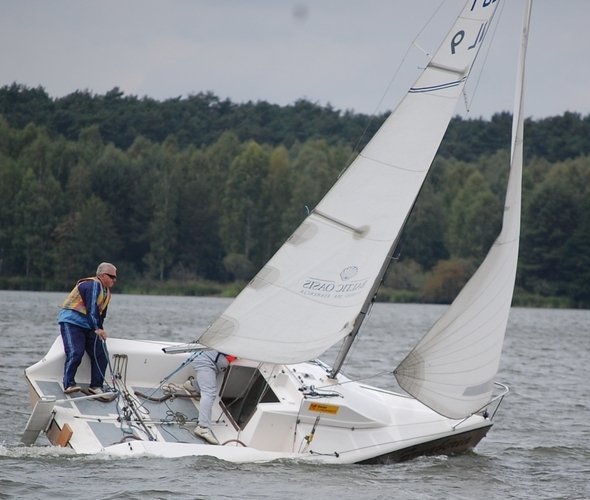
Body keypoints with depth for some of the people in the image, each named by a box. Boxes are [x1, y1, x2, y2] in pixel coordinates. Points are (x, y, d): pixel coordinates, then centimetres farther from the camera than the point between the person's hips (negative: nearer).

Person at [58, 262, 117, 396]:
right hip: (71, 322, -9)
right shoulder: (93, 285, -15)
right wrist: (97, 329, -31)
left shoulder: (106, 291, 16)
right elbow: (91, 308, -25)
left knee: (100, 354, -3)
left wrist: (101, 330, 16)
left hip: (88, 326, 9)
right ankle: (68, 384, -23)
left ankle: (96, 386, -1)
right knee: (75, 353, -23)